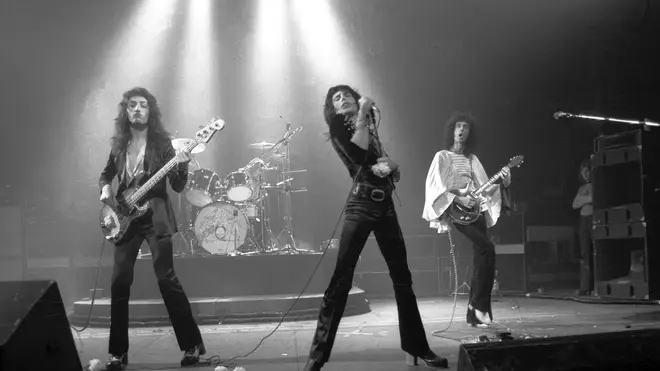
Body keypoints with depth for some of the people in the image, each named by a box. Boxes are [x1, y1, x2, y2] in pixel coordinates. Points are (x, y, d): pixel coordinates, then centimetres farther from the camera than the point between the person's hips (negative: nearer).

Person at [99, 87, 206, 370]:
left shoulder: (161, 142, -2)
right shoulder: (119, 143, 9)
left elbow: (178, 187, -4)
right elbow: (106, 174, 24)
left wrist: (182, 166, -23)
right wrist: (105, 189, 3)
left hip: (156, 217, -4)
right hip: (125, 218, 4)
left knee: (166, 278, -9)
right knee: (119, 283, 0)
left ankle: (192, 344, 0)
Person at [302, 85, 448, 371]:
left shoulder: (369, 126, 21)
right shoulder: (338, 125, 3)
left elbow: (391, 167, 20)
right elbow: (358, 157, -16)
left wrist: (390, 165, -3)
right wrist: (362, 117, -8)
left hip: (385, 205, 7)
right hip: (361, 204, -6)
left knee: (402, 276, 9)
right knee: (341, 278, -12)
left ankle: (417, 347, 19)